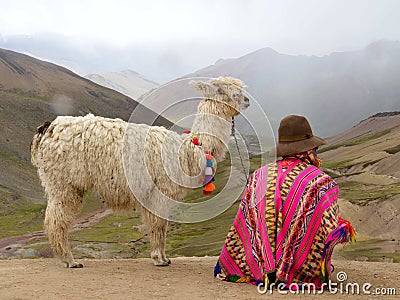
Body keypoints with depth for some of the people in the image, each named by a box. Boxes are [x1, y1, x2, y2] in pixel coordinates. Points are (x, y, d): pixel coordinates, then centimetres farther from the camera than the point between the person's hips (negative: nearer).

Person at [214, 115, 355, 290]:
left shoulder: (258, 176, -1)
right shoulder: (322, 183, -12)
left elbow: (238, 229, 4)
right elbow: (331, 233, -12)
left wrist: (224, 266, 16)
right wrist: (346, 228, 12)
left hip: (257, 269, 4)